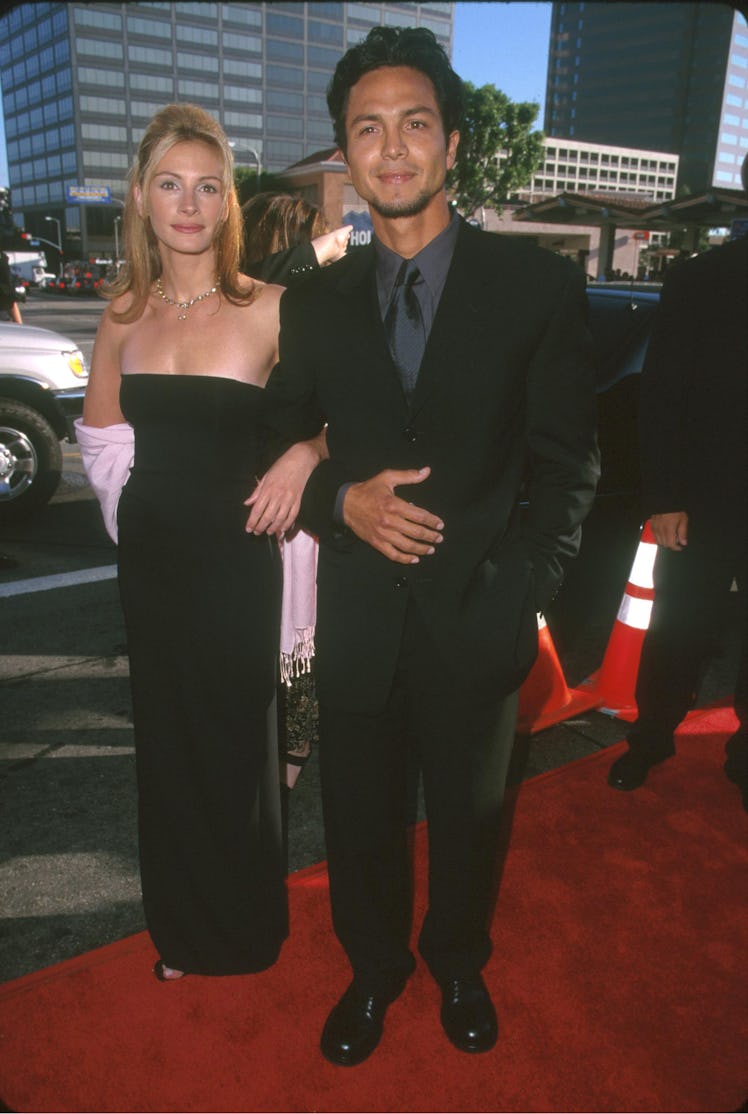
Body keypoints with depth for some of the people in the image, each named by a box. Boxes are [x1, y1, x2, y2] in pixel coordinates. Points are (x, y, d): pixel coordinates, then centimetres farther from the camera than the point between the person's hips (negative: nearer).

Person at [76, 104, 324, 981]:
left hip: (234, 563, -4)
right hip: (149, 561, 5)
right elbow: (100, 430, 15)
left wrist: (306, 453, -25)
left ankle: (244, 927, 38)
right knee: (166, 740, 17)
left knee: (236, 743, 12)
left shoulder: (267, 309, -12)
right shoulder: (125, 310, 3)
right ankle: (181, 926, 40)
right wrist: (137, 501, 2)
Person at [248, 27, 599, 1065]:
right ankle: (374, 969, 46)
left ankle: (459, 966, 49)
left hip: (476, 620, -1)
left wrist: (520, 591, -12)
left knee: (468, 820, 20)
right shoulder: (314, 302, 3)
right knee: (359, 821, 17)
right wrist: (341, 501, -14)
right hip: (360, 619, 2)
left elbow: (566, 464, -3)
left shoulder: (539, 286, -5)